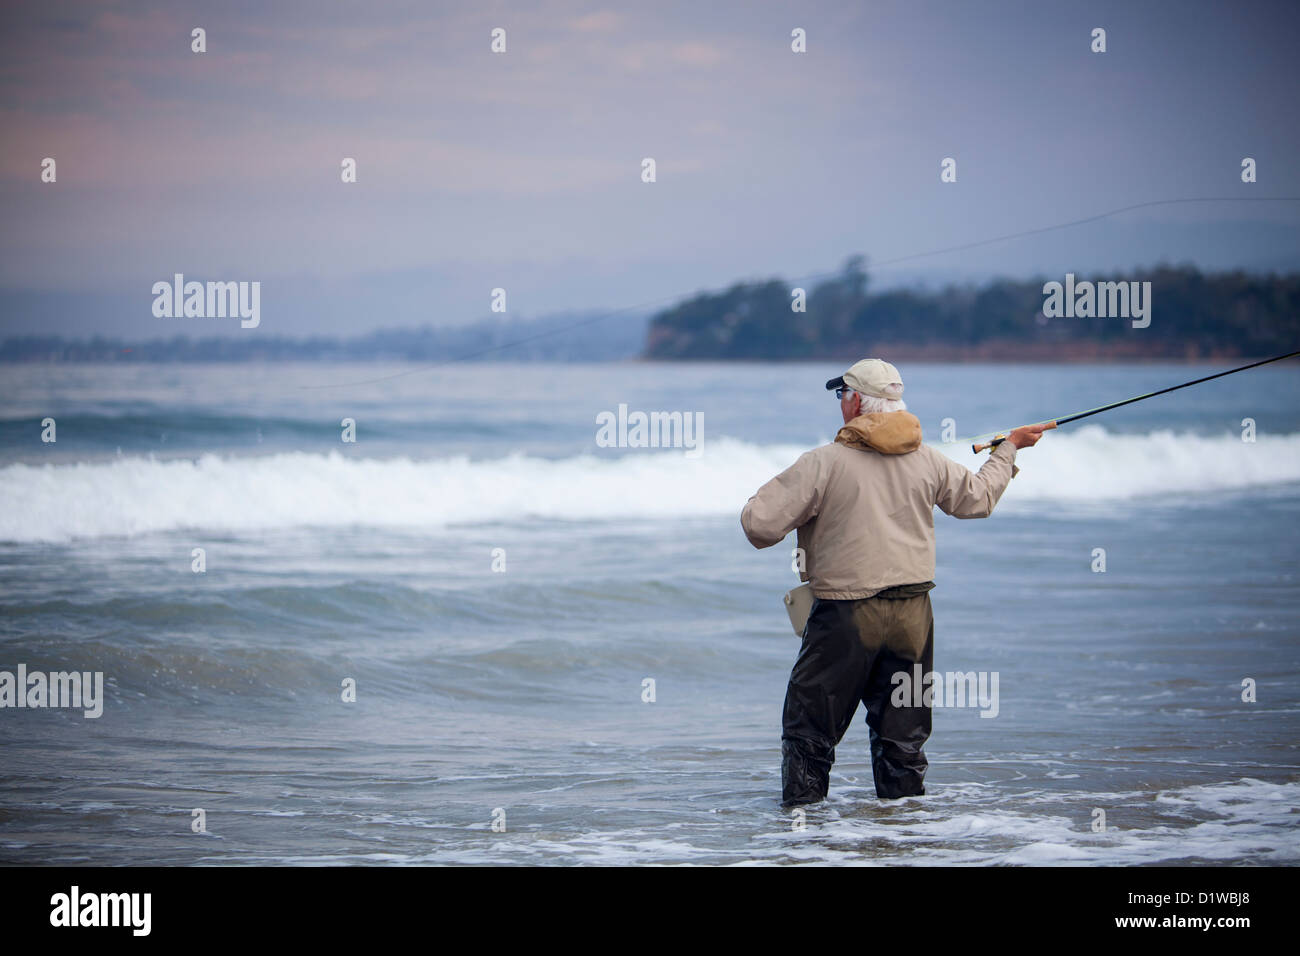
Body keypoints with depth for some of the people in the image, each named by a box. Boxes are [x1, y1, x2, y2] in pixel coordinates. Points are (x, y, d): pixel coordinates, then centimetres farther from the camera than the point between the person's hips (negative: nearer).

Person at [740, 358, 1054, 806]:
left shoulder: (823, 463, -11)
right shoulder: (928, 462, 3)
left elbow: (759, 523, -13)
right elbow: (979, 498, 21)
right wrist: (1009, 449, 38)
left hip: (846, 616, -5)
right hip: (912, 614, 5)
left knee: (810, 729, 5)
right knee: (903, 731, 13)